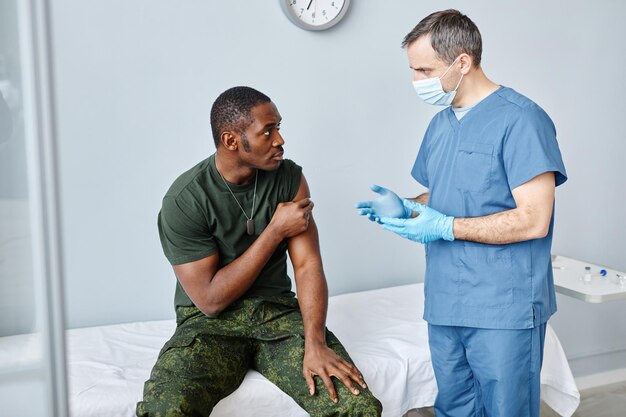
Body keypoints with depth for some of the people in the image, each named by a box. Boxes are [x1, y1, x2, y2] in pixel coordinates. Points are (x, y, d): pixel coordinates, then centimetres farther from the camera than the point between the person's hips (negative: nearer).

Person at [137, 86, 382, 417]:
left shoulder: (289, 177, -3)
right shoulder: (183, 202, -14)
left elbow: (308, 265, -7)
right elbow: (211, 300, -15)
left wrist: (315, 343, -23)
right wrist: (276, 231, -16)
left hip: (279, 312, 2)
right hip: (210, 322, -2)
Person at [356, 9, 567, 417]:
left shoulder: (520, 119, -13)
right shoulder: (439, 125, 13)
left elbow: (533, 221, -18)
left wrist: (447, 228, -18)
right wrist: (404, 208, 2)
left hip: (505, 308, -7)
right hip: (446, 304, 7)